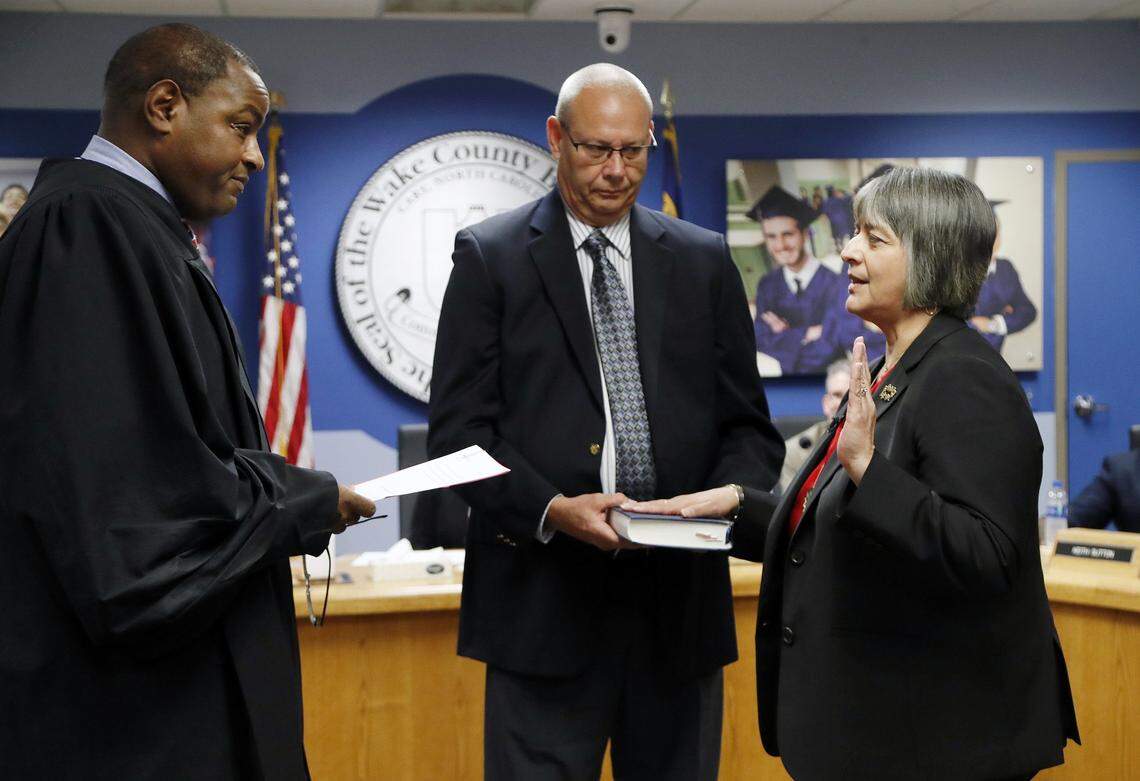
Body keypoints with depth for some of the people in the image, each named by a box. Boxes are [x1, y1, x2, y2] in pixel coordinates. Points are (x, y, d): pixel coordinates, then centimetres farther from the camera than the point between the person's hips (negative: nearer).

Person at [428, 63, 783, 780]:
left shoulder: (705, 261, 11)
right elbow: (459, 430, -3)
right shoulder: (489, 257, 2)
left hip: (681, 598, 3)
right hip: (546, 602, -3)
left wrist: (730, 495, -10)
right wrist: (551, 509, -18)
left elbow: (747, 424, 11)